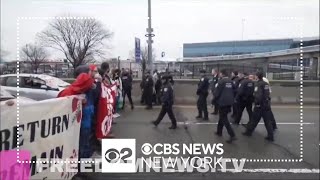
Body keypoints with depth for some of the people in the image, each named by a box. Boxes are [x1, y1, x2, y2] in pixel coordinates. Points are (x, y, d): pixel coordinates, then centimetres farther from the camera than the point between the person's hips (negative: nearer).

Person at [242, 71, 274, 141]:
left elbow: (258, 96, -23)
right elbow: (268, 94, 13)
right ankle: (270, 136, 10)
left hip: (260, 105, -7)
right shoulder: (266, 84, 8)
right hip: (267, 105, 7)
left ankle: (249, 132, 20)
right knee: (268, 121, 9)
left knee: (254, 120, 7)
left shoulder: (258, 84, -15)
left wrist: (257, 103, -13)